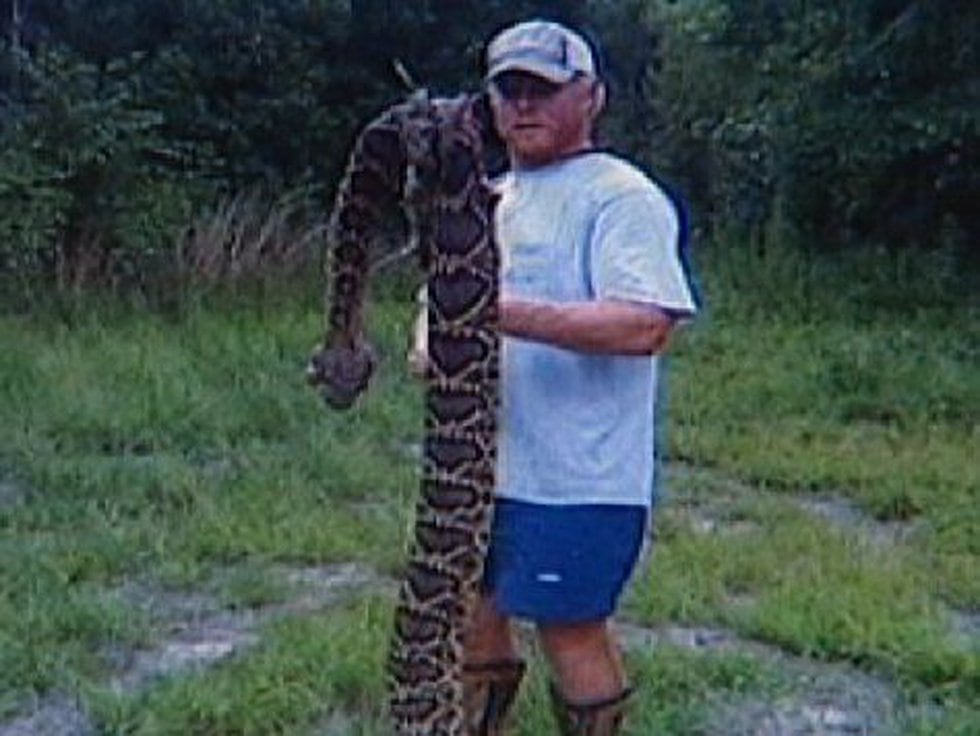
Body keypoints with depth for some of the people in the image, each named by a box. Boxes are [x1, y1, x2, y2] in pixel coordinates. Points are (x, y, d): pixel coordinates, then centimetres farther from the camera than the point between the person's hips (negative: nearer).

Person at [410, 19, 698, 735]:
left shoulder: (622, 197, -13)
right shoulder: (491, 196, 15)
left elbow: (645, 325, -26)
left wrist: (503, 313, -29)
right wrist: (430, 338, -1)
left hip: (577, 477, -8)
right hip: (483, 461, 8)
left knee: (571, 625, 3)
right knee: (470, 606, 19)